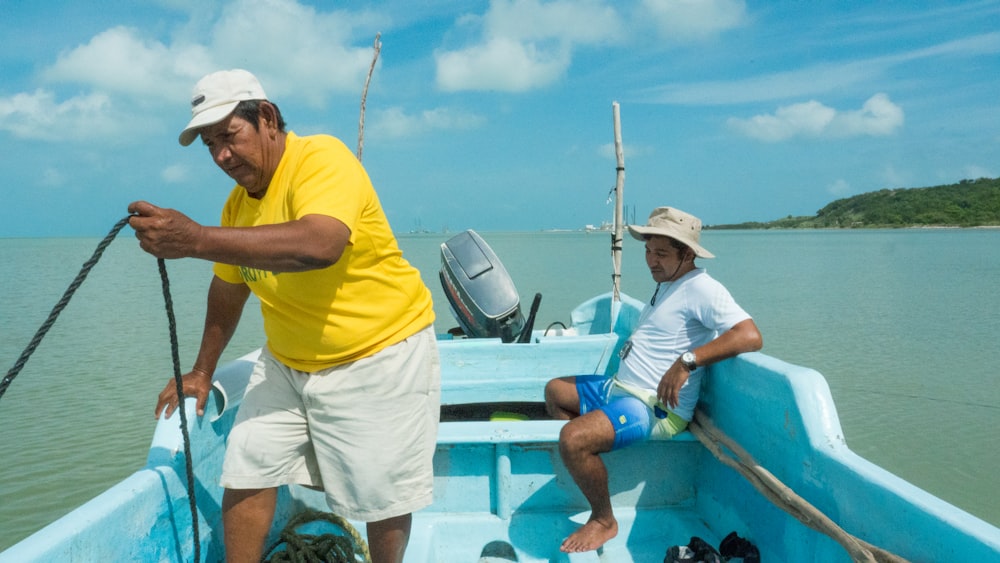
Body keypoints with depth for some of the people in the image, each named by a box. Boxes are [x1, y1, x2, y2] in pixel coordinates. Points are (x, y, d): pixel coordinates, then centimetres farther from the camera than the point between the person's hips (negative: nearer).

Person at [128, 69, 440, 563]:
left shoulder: (321, 158, -18)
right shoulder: (237, 203, 5)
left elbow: (319, 245, -39)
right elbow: (227, 290, 18)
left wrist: (195, 240, -41)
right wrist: (202, 371, 23)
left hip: (380, 355, -6)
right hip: (286, 363, 7)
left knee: (383, 498, 3)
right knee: (245, 472, 2)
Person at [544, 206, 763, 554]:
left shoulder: (701, 288, -17)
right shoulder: (667, 285, 15)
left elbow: (750, 336, -31)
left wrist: (687, 361, -36)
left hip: (654, 408, -11)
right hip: (618, 389, 11)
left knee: (573, 437, -29)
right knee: (555, 390, 20)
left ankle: (604, 521, -5)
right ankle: (583, 462, 21)